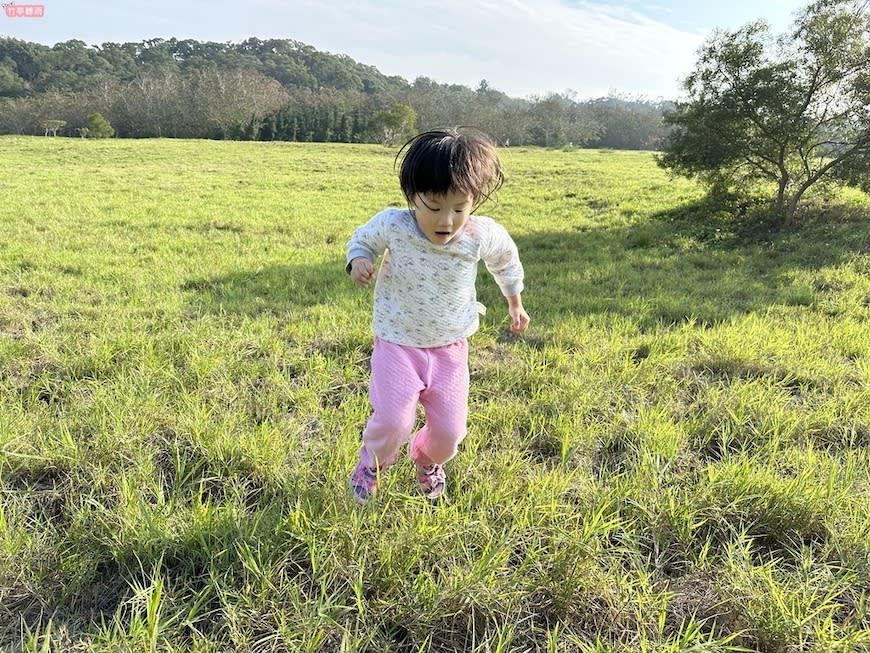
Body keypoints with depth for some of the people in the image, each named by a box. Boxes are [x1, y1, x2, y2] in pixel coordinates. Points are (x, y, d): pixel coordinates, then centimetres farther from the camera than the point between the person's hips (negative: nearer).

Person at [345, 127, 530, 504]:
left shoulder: (484, 236, -16)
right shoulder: (392, 225, -20)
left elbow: (506, 261, 8)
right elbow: (362, 239, 3)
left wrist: (515, 302, 21)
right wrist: (358, 259, -20)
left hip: (450, 348, 2)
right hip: (397, 344, -1)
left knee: (449, 430, 6)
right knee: (393, 422, -13)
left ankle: (428, 460, 45)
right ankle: (373, 460, 26)